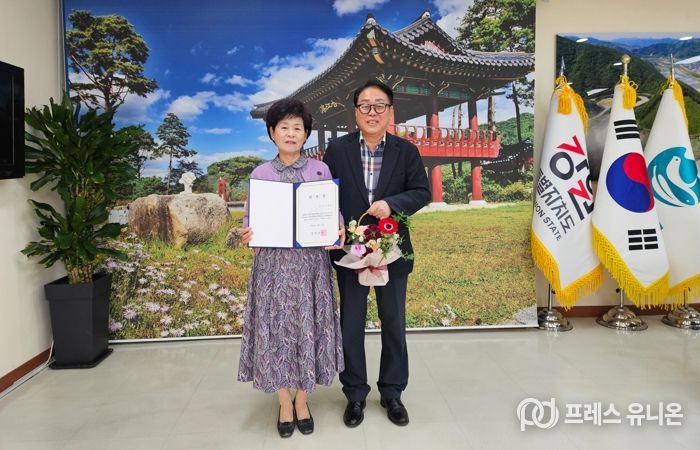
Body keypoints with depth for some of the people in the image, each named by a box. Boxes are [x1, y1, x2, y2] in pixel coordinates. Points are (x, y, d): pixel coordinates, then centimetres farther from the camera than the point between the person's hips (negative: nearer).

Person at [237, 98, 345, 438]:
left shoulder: (320, 170, 2)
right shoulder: (260, 174, 2)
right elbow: (251, 217, 5)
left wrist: (339, 233, -15)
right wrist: (246, 234, -16)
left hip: (311, 261, 0)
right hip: (273, 261, 0)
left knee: (308, 326, 7)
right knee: (276, 327, 5)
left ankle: (302, 400, 27)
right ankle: (285, 402, 24)